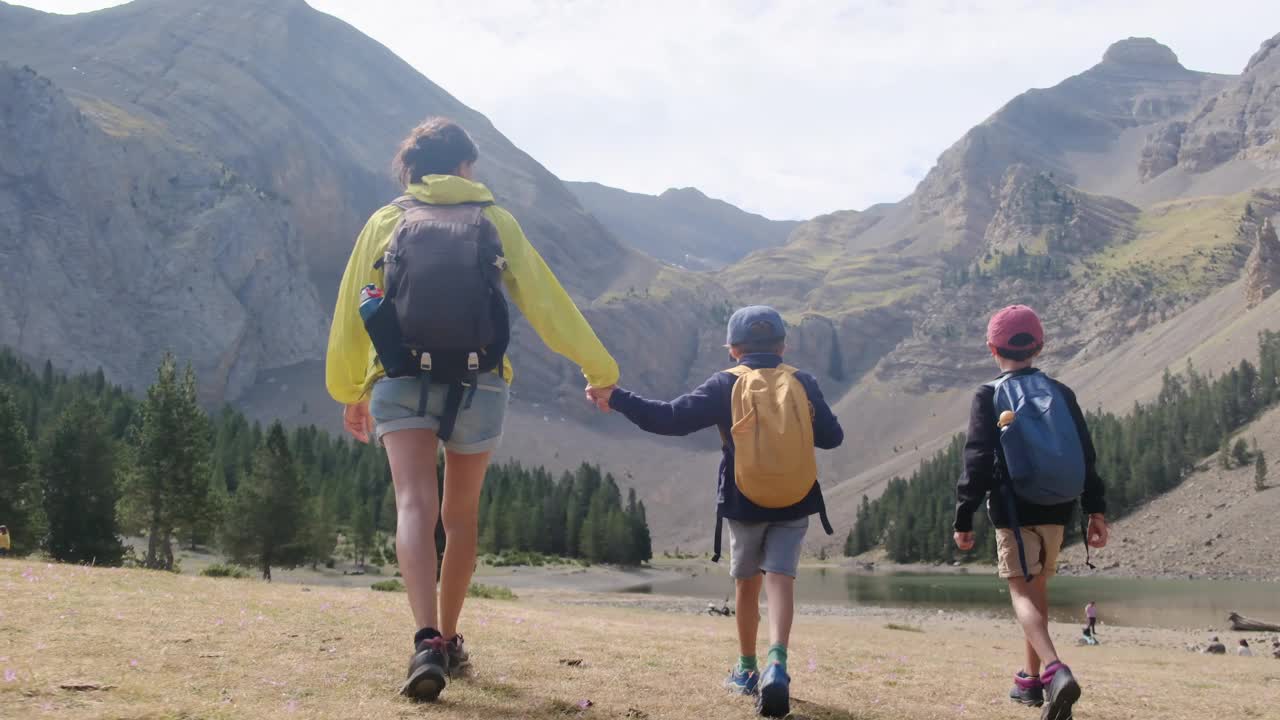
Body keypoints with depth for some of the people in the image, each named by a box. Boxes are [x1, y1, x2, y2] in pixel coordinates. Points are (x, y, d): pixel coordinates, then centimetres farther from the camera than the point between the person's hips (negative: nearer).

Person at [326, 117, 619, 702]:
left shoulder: (385, 222, 9)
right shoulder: (496, 222, 8)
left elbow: (349, 314, 12)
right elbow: (547, 304, 8)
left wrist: (348, 392, 25)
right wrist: (600, 369, 16)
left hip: (401, 384, -1)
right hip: (477, 386, 1)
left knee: (416, 506, -11)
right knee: (460, 516, 16)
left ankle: (427, 642, -31)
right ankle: (448, 640, 28)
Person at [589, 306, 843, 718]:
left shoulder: (726, 385, -4)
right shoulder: (803, 383, 3)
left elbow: (672, 418, -12)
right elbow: (832, 436, 6)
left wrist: (616, 399, -7)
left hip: (745, 503, 0)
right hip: (795, 503, 1)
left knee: (747, 582, 16)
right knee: (780, 578, -6)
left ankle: (747, 669, 27)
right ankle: (777, 663, -28)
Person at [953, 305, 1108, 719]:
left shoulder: (989, 396, -5)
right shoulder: (1061, 393, 8)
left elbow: (977, 462, -10)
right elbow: (1086, 456, 7)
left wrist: (963, 519, -7)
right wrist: (1095, 511, 10)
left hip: (1014, 511, -5)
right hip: (1056, 509, 5)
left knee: (1022, 591, -7)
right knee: (1037, 587, 19)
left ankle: (1054, 671, -31)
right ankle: (1031, 677, 27)